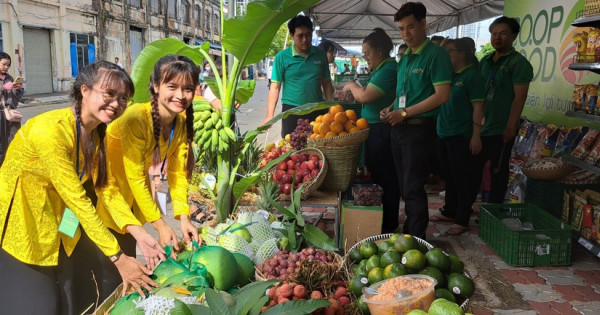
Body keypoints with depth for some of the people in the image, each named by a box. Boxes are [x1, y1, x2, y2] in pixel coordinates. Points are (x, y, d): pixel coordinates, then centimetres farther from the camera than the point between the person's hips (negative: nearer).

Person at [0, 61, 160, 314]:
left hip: (56, 231, 7)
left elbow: (106, 188, -6)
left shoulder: (97, 132, -3)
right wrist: (118, 258, -30)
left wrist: (141, 235, -20)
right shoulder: (50, 129, -30)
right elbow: (77, 199, -31)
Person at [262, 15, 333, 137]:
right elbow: (275, 87, -4)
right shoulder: (282, 57, -3)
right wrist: (270, 116, -12)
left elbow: (326, 84, 12)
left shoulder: (320, 55, 6)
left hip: (317, 111, 3)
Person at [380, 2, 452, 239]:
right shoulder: (405, 57, 15)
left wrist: (404, 113, -17)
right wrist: (391, 109, 4)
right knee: (404, 184, 13)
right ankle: (409, 231, 26)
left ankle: (417, 238, 10)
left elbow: (442, 95, -17)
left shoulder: (436, 54, -9)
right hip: (399, 128, 8)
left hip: (419, 128, -8)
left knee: (413, 186, -2)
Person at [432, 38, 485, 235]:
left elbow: (478, 106, -14)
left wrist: (476, 136, -17)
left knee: (463, 178, 0)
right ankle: (449, 212, 30)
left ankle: (462, 221, 8)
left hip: (461, 135, -8)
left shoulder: (472, 75, -9)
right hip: (443, 133, 8)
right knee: (449, 176, 17)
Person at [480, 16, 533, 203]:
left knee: (498, 170, 4)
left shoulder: (519, 62, -8)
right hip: (480, 125, 7)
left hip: (500, 128, -6)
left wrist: (510, 127, -19)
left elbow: (519, 97, -14)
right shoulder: (485, 61, 12)